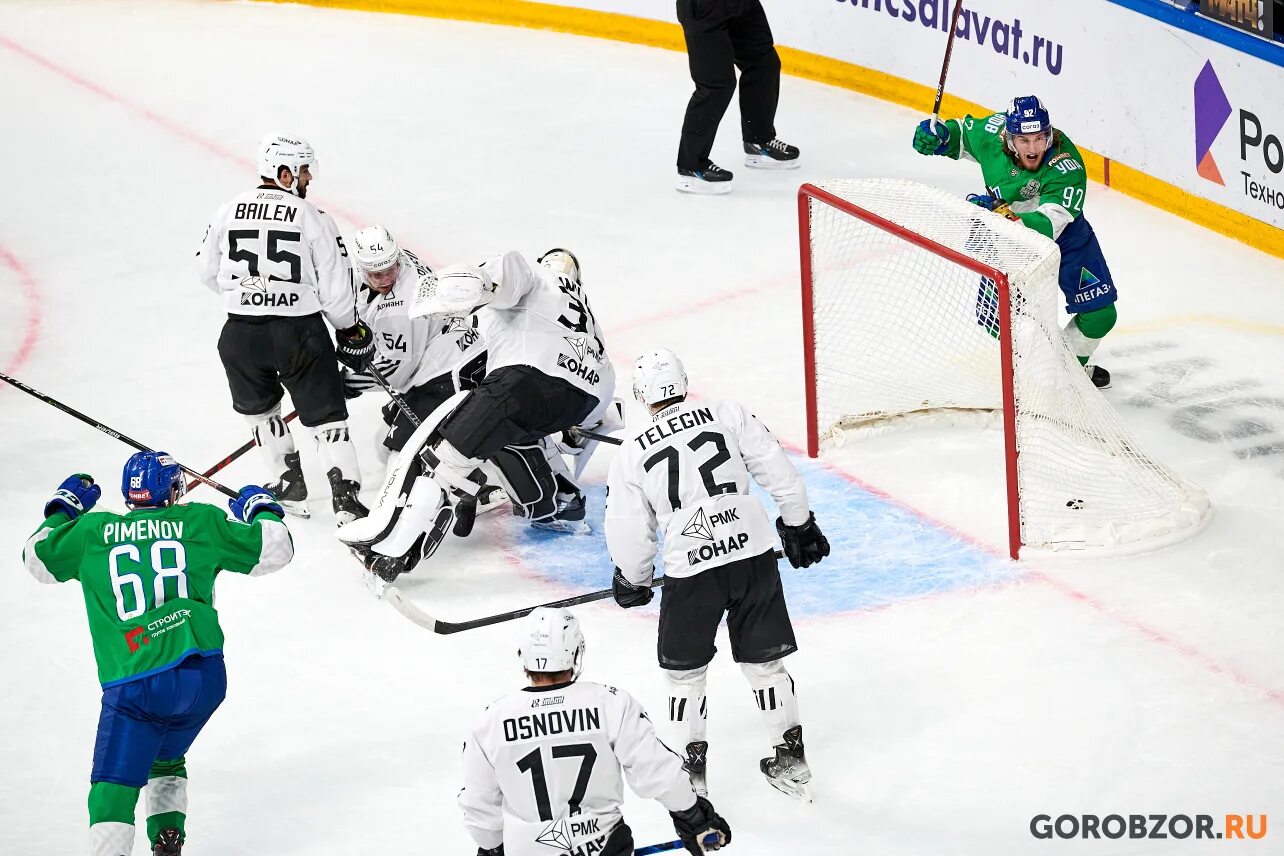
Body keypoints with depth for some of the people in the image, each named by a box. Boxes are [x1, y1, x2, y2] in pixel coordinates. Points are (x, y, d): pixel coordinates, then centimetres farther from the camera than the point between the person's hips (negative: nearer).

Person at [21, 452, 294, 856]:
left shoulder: (92, 531, 8)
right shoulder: (200, 523, 7)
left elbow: (38, 557, 24)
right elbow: (274, 548, 13)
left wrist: (63, 508, 40)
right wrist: (261, 508, 34)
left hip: (133, 684, -2)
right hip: (203, 677, 2)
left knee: (114, 785, -4)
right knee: (165, 759, 29)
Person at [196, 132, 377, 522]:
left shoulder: (228, 212, 2)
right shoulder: (312, 217, -9)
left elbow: (208, 271, 14)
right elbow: (335, 285, -7)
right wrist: (350, 328, 10)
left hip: (241, 331, 3)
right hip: (298, 330, -3)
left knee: (259, 406, 27)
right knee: (325, 413, 6)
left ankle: (289, 483, 31)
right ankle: (345, 495, -2)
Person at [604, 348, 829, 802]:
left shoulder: (631, 453, 2)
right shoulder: (727, 414, 2)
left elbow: (628, 531, 6)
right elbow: (779, 471, 2)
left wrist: (633, 581, 24)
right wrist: (799, 525, 16)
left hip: (689, 568, -2)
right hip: (752, 551, 2)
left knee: (684, 669, 16)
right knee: (764, 658, 16)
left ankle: (692, 767, 20)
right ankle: (792, 758, 22)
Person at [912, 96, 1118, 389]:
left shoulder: (1067, 167, -38)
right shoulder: (993, 132, -26)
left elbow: (1047, 225, -48)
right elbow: (965, 132, -1)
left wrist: (1000, 215, -60)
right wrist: (939, 134, -21)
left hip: (1064, 231, -2)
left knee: (1099, 314, -2)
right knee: (993, 314, -7)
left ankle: (1074, 363, 29)